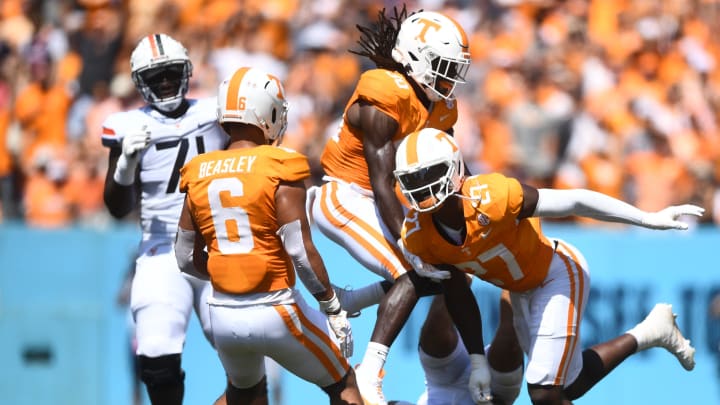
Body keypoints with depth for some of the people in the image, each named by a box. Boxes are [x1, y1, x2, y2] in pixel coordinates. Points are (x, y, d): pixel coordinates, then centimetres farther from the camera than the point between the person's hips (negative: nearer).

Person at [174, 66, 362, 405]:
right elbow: (301, 252, -14)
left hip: (224, 316, 5)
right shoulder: (279, 169, -11)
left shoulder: (199, 175, 4)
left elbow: (187, 259, 9)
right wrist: (333, 307, -4)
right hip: (275, 311, -5)